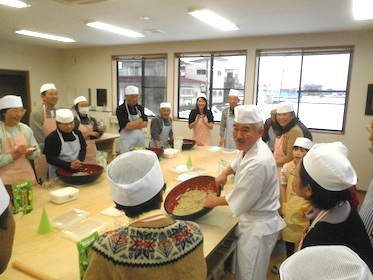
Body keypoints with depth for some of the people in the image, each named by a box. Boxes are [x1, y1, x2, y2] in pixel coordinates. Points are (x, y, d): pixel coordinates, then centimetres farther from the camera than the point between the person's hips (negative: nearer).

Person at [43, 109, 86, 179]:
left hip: (77, 170, 4)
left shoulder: (77, 133, 3)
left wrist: (79, 160, -11)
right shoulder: (51, 138, -12)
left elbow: (83, 149, 9)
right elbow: (50, 159, -14)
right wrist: (69, 165, -23)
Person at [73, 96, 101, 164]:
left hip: (92, 150, 4)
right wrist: (89, 133, -16)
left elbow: (97, 135, 1)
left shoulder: (92, 120, 6)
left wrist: (101, 131, -19)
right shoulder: (74, 121, -7)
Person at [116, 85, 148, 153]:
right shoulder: (120, 109, -9)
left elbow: (145, 124, -1)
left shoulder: (140, 108, 8)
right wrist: (141, 119, -9)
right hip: (127, 142, -5)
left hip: (140, 140, 5)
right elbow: (127, 127, -19)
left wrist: (132, 125, -16)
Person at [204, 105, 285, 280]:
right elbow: (239, 161, 20)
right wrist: (224, 173, 4)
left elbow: (240, 200, -23)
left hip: (258, 227, -9)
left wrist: (215, 201, -6)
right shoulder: (250, 146, -5)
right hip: (251, 220, 9)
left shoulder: (258, 163, -33)